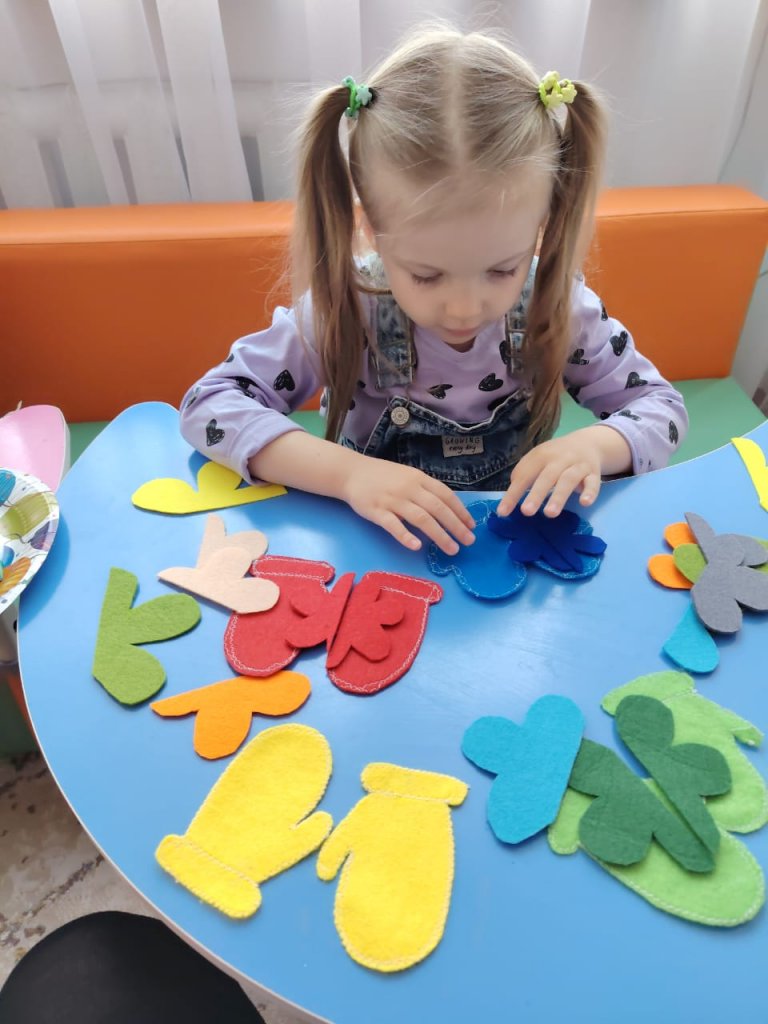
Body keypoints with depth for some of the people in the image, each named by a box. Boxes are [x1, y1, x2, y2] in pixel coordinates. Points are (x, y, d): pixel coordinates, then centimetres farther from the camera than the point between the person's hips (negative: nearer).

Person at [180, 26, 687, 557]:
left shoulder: (557, 304, -12)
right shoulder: (346, 309, -17)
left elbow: (660, 403, -2)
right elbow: (210, 403, -18)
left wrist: (595, 445, -23)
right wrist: (348, 472, -30)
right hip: (377, 551, 0)